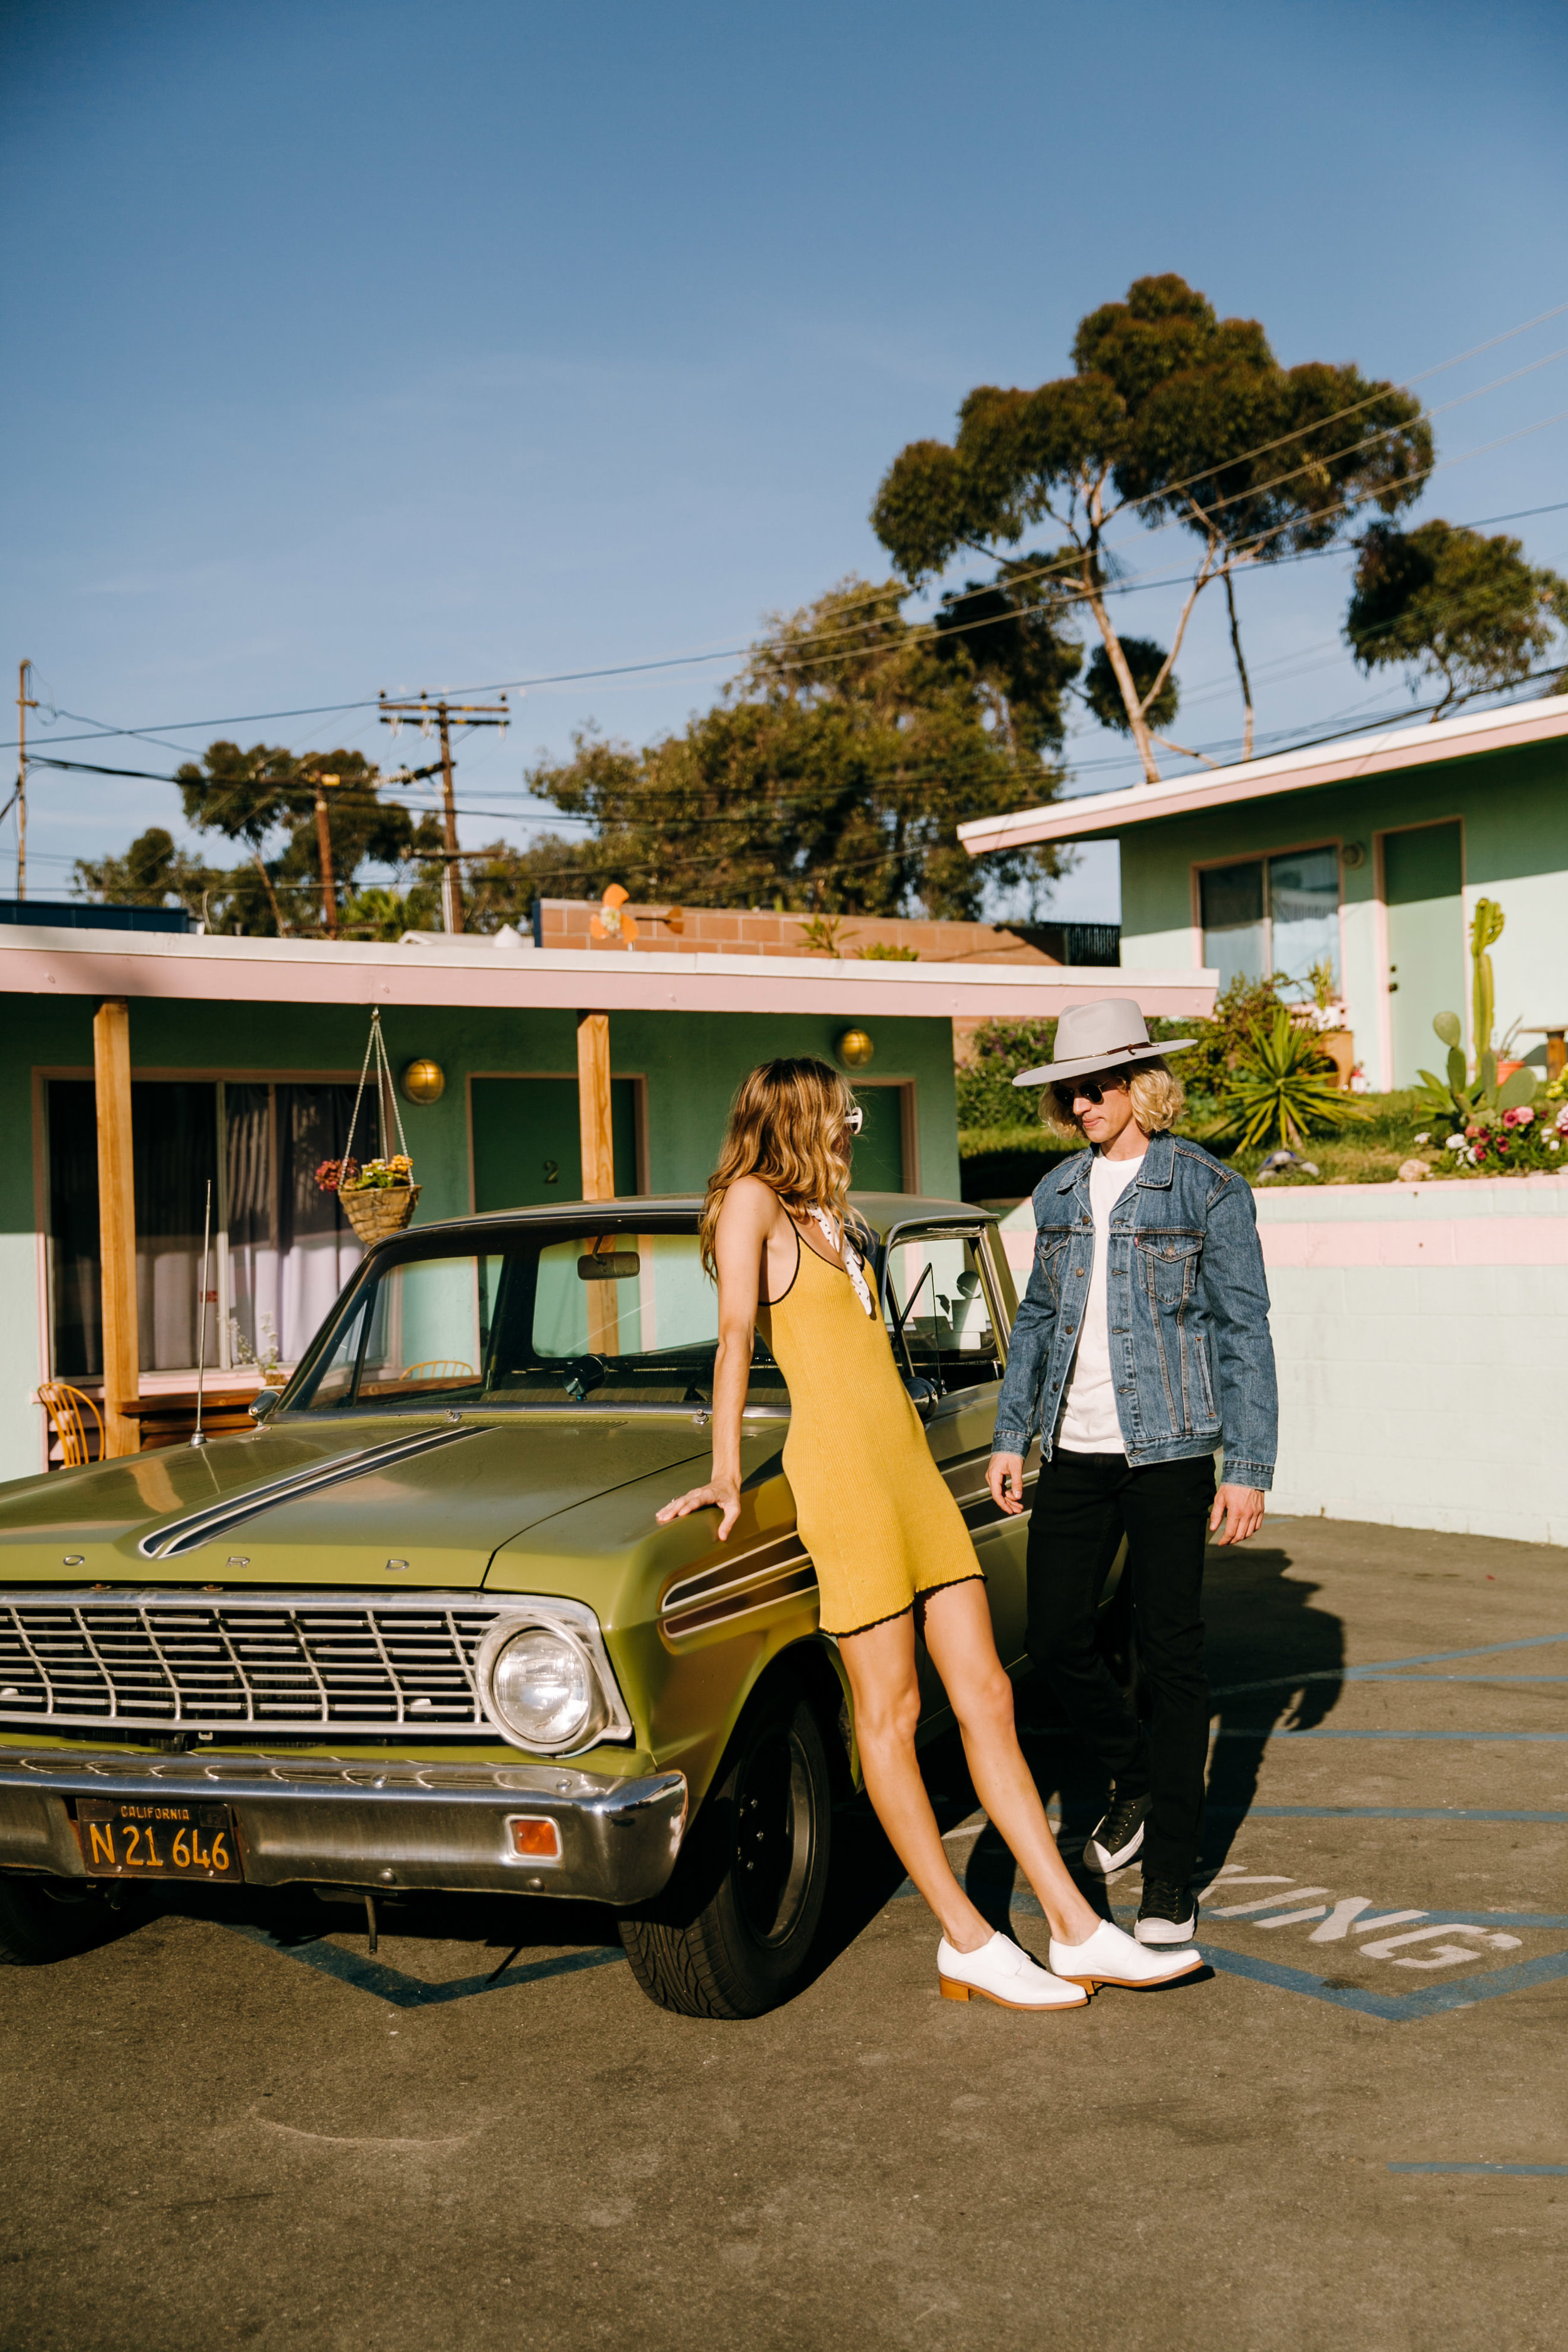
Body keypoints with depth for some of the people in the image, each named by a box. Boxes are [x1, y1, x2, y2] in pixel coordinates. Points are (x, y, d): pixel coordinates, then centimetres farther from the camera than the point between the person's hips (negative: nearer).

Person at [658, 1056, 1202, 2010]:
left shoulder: (830, 1221, 21)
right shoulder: (752, 1202, -3)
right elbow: (735, 1337, -9)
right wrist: (727, 1476, -13)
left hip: (913, 1466, 8)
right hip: (841, 1469, -8)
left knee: (988, 1697, 5)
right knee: (890, 1712, 0)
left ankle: (1080, 1931, 7)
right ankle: (968, 1941, 8)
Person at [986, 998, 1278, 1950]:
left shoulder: (1208, 1188, -6)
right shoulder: (1059, 1191, 10)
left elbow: (1245, 1333, -6)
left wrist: (1250, 1469, -10)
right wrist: (1012, 1436, 12)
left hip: (1167, 1449, -5)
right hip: (1073, 1452, 5)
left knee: (1171, 1652, 0)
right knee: (1056, 1638, 5)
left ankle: (1172, 1876, 10)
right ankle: (1138, 1781, 33)